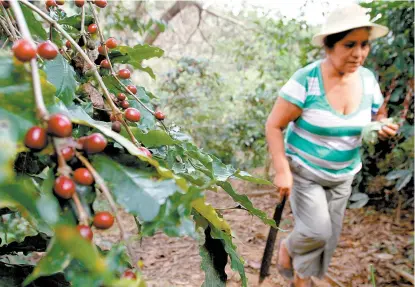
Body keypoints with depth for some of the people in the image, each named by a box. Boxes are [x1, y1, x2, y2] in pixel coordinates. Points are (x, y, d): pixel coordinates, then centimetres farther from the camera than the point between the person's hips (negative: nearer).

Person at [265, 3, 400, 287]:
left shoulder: (368, 79, -5)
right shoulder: (306, 80, -22)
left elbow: (372, 121, 10)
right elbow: (274, 125, -18)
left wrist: (383, 129, -14)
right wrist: (282, 171, -23)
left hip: (343, 175, 5)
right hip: (304, 170, -5)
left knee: (328, 235, 12)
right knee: (317, 231, -12)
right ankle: (288, 247, 23)